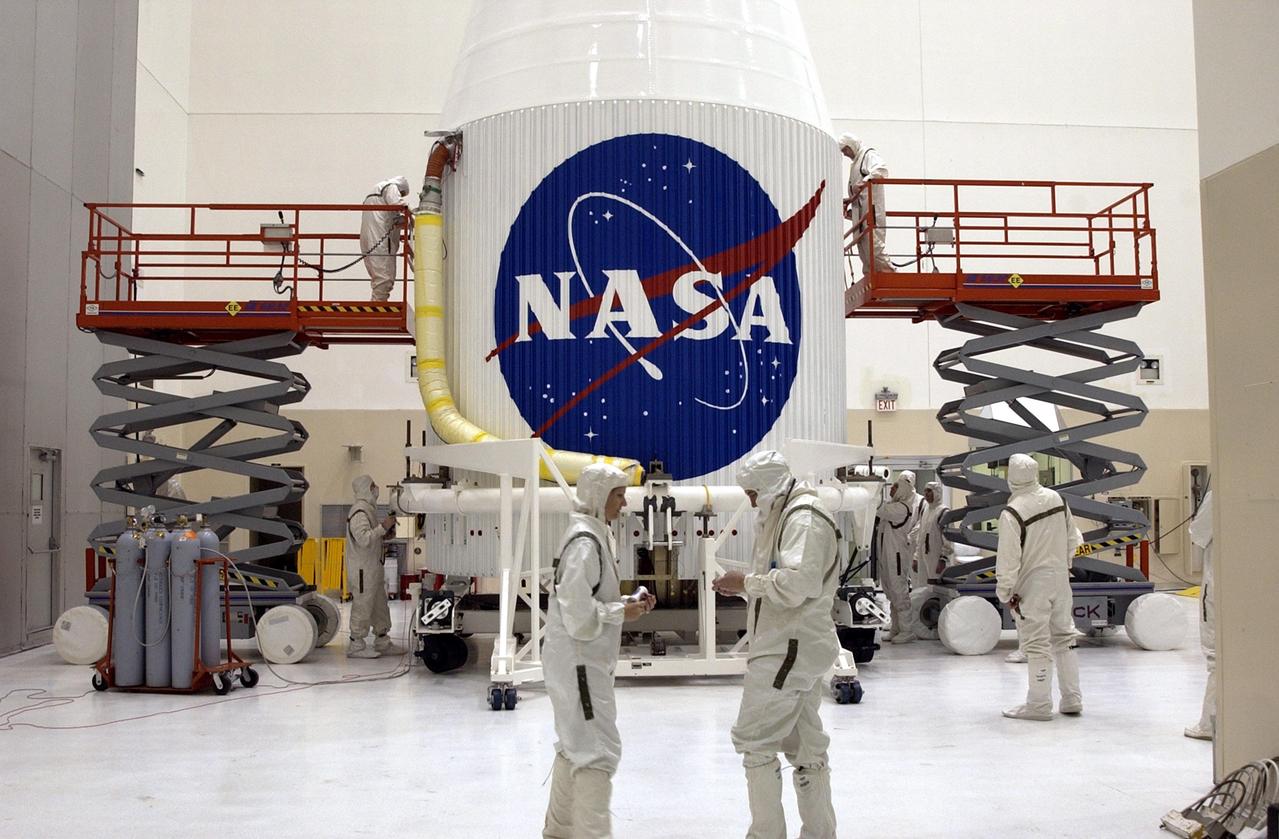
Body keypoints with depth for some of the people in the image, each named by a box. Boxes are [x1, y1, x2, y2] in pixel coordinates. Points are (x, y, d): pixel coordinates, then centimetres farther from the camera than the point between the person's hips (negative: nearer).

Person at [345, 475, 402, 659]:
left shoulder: (369, 509, 17)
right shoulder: (359, 512, -17)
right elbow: (364, 539, -28)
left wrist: (387, 530, 9)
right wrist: (383, 527, -22)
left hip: (373, 567, 11)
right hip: (362, 569, -11)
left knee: (380, 606, 14)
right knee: (362, 607, -3)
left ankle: (383, 643, 22)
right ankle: (355, 646, 6)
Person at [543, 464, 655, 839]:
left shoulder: (595, 535, 11)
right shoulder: (586, 541, -19)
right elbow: (579, 613, -24)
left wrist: (626, 601, 5)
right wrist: (623, 611, -14)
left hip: (580, 660, 11)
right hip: (579, 661, -11)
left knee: (574, 745, 20)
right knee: (598, 750, -8)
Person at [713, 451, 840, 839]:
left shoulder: (803, 518, -14)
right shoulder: (787, 514, 18)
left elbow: (795, 583, -24)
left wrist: (746, 583, -15)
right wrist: (745, 584, 5)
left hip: (787, 649, -10)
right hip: (793, 646, 10)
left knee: (755, 739, -5)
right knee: (805, 744, 13)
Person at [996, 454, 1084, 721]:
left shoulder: (1012, 513, -20)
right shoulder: (1056, 499, 1)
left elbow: (1008, 558, -17)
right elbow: (1073, 539, 12)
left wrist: (1005, 593, -7)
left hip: (1033, 584, -6)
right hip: (1060, 577, 6)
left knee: (1037, 644, 1)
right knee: (1064, 636, 16)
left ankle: (1039, 704, 9)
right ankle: (1072, 700, 23)